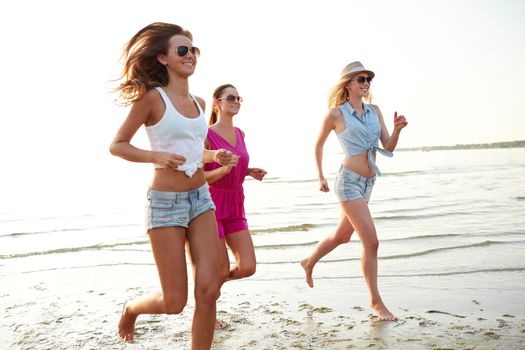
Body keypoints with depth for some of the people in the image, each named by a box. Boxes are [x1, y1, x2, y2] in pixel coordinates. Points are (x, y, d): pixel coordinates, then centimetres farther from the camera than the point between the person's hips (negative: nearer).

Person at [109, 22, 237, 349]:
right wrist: (156, 156, -20)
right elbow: (117, 145, -5)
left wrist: (216, 156, 3)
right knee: (174, 302, 2)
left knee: (208, 291, -1)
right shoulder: (153, 96, -8)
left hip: (201, 197, 6)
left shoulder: (199, 102, 10)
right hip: (166, 202, -5)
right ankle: (131, 308, 36)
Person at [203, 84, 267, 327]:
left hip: (235, 208, 6)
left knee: (248, 267, 0)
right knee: (222, 270, 1)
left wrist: (250, 171, 2)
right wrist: (221, 171, -29)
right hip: (211, 206, -6)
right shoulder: (206, 135, -12)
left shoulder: (239, 134, 9)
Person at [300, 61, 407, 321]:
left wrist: (397, 130, -12)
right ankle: (376, 301, 5)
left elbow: (388, 148, 6)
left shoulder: (375, 111, 9)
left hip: (368, 182, 7)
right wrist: (320, 177, 6)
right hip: (349, 181, -7)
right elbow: (319, 145, 6)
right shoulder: (336, 114, -7)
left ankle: (309, 262, 46)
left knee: (342, 236, 21)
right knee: (371, 241, -10)